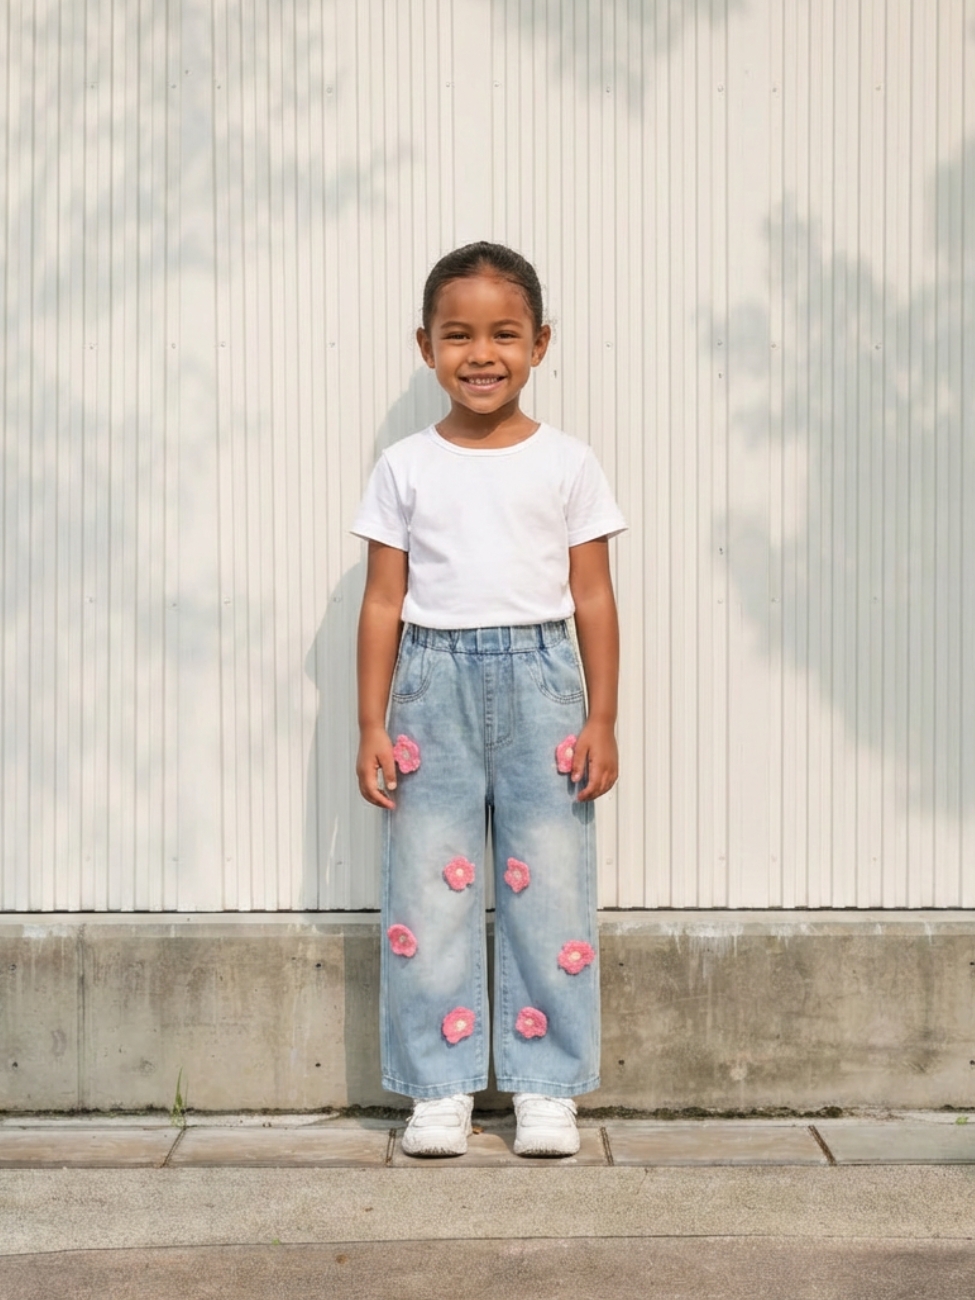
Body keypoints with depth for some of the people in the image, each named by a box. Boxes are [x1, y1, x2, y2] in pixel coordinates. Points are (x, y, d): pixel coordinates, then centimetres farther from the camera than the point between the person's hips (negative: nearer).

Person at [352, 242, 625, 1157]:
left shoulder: (568, 464, 4)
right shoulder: (405, 468, 5)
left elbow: (593, 597, 4)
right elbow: (383, 601, 5)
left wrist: (601, 720, 0)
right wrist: (372, 725, 0)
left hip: (539, 678, 0)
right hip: (435, 680, 1)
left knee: (549, 887, 3)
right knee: (429, 890, 2)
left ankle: (545, 1088, 15)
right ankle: (440, 1090, 14)